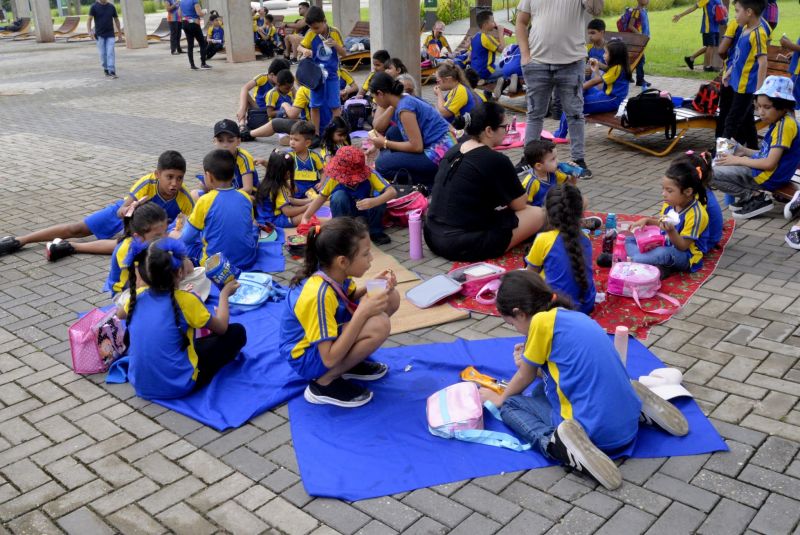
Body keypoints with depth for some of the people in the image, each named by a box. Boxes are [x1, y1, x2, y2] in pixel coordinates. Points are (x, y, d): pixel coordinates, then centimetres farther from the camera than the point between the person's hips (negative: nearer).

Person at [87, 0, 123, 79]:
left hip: (110, 35, 0)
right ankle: (106, 70, 18)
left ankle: (112, 72, -13)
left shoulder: (111, 7, 4)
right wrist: (89, 31, -18)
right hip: (100, 35, 0)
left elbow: (116, 19, 14)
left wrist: (120, 32, 15)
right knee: (103, 54, 3)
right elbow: (89, 19, -4)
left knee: (110, 53, -9)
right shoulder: (94, 7, -2)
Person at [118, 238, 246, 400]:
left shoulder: (139, 296, -1)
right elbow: (221, 327, -3)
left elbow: (120, 314, 23)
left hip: (140, 386, 6)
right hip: (178, 387, -6)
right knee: (237, 332, 4)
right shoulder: (186, 300, -16)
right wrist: (224, 294, 11)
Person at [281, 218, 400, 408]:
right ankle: (325, 383, -13)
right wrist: (363, 312, -34)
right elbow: (329, 359, -33)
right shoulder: (319, 294, -34)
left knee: (390, 298, 0)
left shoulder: (335, 273, -11)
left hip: (328, 341, 8)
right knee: (379, 325, -30)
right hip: (307, 359, -8)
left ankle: (350, 360, 8)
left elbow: (350, 297, 13)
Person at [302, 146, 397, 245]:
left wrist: (374, 202, -51)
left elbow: (392, 192, -33)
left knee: (380, 198, -31)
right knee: (339, 196, -32)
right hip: (346, 214, 0)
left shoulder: (369, 175, -25)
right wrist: (305, 217, -17)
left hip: (365, 214, 0)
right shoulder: (335, 178, -22)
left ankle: (375, 232, -4)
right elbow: (322, 197, -9)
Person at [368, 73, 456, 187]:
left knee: (382, 164, -11)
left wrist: (385, 143, -10)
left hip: (440, 154, -10)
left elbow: (417, 146, -19)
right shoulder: (404, 101, 11)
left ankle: (433, 183, -5)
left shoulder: (404, 107, -17)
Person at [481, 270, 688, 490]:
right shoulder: (574, 316, 14)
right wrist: (531, 362, 17)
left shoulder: (541, 321, -8)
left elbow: (526, 377, 7)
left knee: (510, 406, 8)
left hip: (597, 433, -8)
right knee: (542, 389, 29)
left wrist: (500, 398, 25)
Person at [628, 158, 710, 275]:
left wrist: (671, 231, -41)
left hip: (685, 256, -9)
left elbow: (683, 246, -24)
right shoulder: (671, 203, -1)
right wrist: (647, 220, 0)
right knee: (630, 239, 3)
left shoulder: (696, 214, -24)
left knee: (664, 254, -41)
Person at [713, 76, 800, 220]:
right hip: (762, 169, 10)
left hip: (769, 176, -10)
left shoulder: (785, 125, -20)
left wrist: (738, 160, -14)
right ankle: (751, 194, 6)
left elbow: (770, 163, -23)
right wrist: (745, 151, 6)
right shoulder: (779, 121, 9)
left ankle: (755, 198, -9)